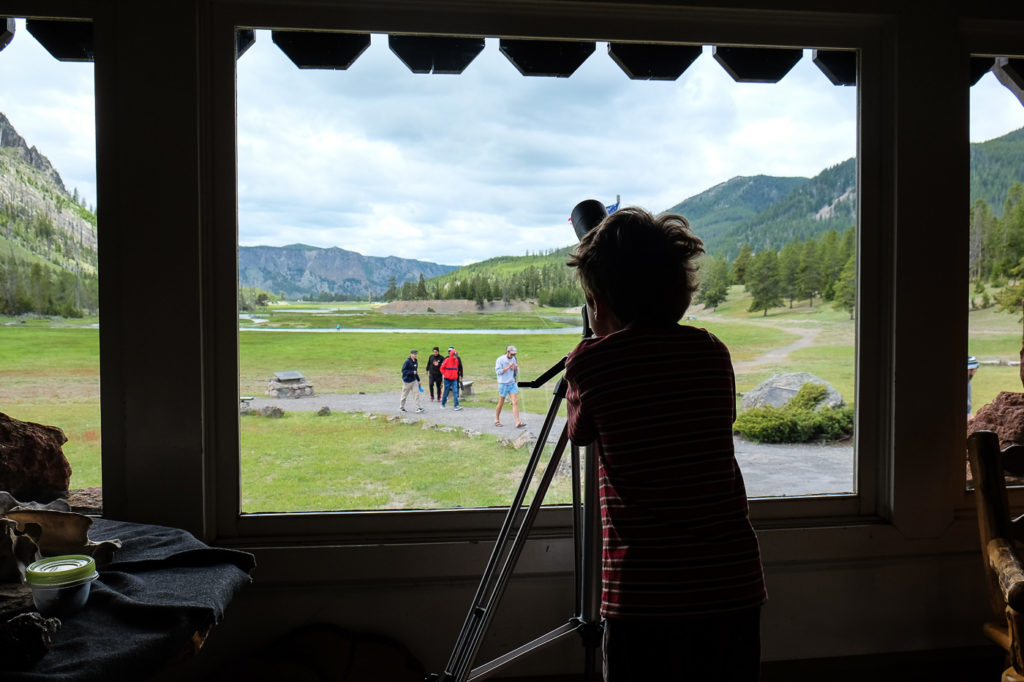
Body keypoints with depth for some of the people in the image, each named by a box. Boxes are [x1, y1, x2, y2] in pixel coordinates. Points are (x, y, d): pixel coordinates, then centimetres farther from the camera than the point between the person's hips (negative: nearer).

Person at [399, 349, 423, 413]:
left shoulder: (416, 361, 9)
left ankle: (418, 408, -6)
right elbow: (403, 371, -18)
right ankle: (401, 407, 24)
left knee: (417, 393, -4)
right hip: (407, 380, -6)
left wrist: (418, 380, 18)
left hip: (414, 380, 6)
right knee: (405, 395, 7)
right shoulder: (407, 362, -14)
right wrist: (412, 372, -24)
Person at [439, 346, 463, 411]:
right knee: (446, 392, 6)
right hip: (447, 379, -4)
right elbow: (442, 368, -3)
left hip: (454, 379, 4)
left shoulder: (457, 360, 5)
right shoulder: (447, 360, -11)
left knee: (455, 392, -6)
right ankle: (443, 404, 24)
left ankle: (456, 406, -8)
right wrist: (444, 374, -6)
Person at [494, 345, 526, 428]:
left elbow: (516, 372, 14)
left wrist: (516, 368, -8)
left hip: (512, 383, 4)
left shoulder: (513, 359, 8)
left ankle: (518, 422, -12)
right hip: (503, 384, -4)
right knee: (501, 403, 7)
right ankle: (497, 420, 25)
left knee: (515, 402, -7)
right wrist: (508, 367, -22)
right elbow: (498, 371, -15)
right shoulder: (500, 359, -8)